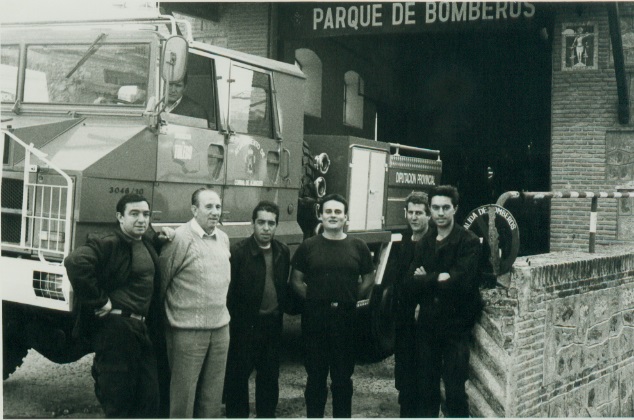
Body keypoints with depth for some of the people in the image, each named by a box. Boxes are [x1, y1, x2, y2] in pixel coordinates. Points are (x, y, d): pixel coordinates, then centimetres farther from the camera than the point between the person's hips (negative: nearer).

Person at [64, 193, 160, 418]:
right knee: (117, 400, 1)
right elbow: (75, 262, -29)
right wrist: (98, 301, -22)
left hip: (140, 327, 8)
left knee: (149, 399, 12)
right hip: (115, 326, -8)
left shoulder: (147, 244, 13)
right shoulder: (109, 244, -13)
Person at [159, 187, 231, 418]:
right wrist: (169, 312, 1)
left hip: (220, 328, 6)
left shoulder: (223, 239, 9)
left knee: (212, 396, 14)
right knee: (183, 394, 3)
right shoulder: (181, 238, -13)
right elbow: (161, 280, -8)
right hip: (188, 331, -6)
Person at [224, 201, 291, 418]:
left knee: (270, 375, 15)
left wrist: (281, 309, 6)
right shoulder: (239, 251, -12)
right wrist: (235, 321, -11)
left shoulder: (283, 252, 5)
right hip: (244, 326, -5)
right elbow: (228, 290, -12)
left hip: (273, 325, 5)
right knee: (238, 376, 3)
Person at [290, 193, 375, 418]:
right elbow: (296, 280, 6)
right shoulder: (308, 246, 2)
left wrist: (350, 298, 3)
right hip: (314, 318, 0)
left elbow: (368, 279, 10)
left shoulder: (358, 247, 3)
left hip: (346, 318, 0)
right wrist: (314, 298, -2)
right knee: (315, 376, 8)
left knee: (343, 376, 8)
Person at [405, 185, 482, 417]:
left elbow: (462, 282, -19)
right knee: (426, 390, 11)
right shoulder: (424, 243, 10)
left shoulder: (469, 242, -6)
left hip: (455, 326, -5)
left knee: (455, 394, -2)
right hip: (427, 326, 5)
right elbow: (410, 285, 0)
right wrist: (439, 278, -14)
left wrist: (426, 279, -10)